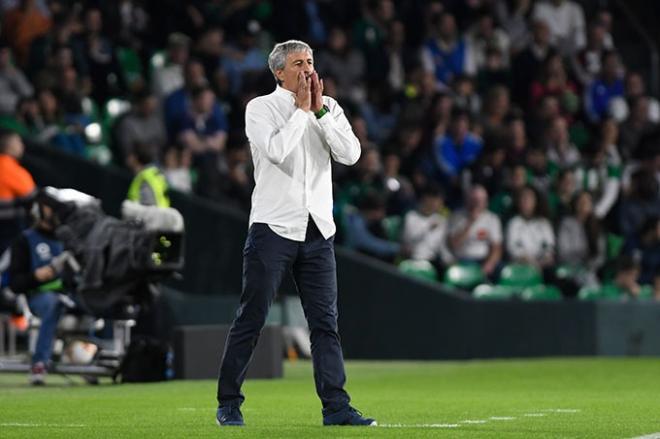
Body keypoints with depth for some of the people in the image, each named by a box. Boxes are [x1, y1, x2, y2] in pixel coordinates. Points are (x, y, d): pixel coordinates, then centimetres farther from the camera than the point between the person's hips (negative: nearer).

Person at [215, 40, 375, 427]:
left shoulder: (328, 108, 11)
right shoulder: (261, 108, 0)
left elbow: (351, 154, -4)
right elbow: (276, 150, -19)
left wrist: (320, 110, -7)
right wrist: (302, 109, -10)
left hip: (318, 231, 4)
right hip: (274, 228, -4)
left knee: (326, 322, 1)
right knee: (251, 321, 0)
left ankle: (336, 406, 0)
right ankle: (229, 405, 8)